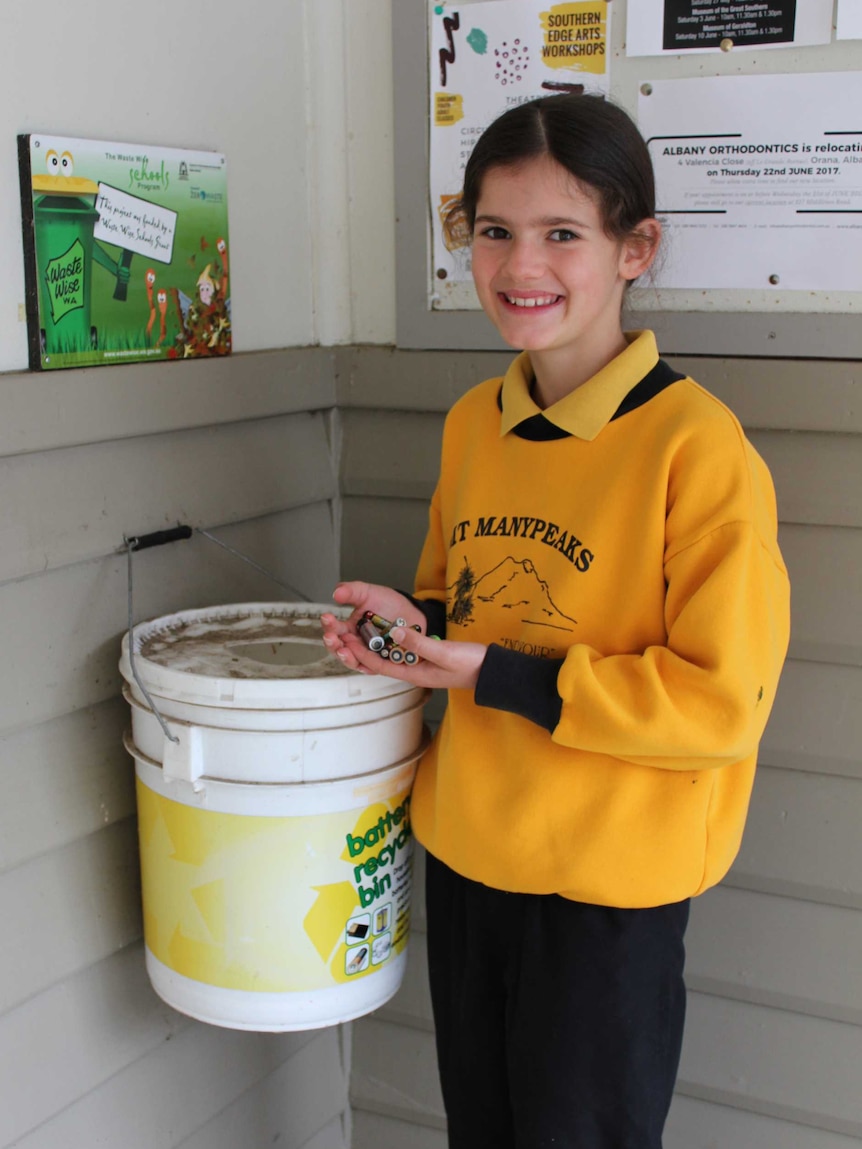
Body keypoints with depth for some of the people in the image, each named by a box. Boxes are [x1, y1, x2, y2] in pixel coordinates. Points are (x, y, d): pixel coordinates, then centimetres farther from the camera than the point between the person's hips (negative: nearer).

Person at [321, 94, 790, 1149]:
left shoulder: (694, 444, -20)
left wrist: (499, 676, -22)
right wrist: (409, 620, -6)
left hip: (608, 885, -6)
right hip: (463, 851, 7)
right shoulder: (471, 424, 2)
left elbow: (723, 700, -20)